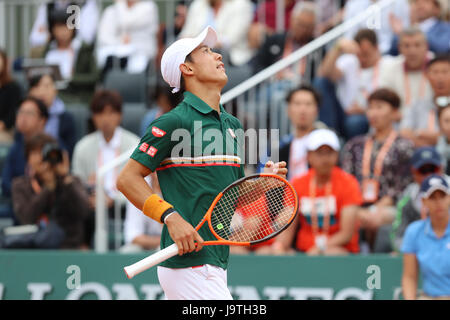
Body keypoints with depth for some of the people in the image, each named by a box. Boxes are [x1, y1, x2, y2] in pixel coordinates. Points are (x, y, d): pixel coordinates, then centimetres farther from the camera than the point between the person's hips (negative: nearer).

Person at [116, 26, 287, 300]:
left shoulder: (232, 124, 17)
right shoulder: (175, 122, -8)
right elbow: (127, 179, -10)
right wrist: (171, 217, -20)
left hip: (216, 264, 8)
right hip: (189, 264, -8)